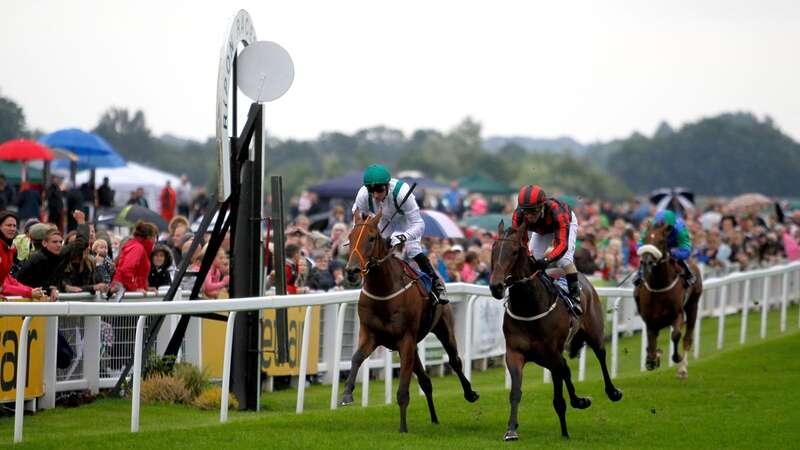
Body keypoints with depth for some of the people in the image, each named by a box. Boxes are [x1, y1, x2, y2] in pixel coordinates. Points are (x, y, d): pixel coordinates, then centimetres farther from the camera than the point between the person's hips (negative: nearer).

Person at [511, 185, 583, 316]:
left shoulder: (556, 212, -48)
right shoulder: (518, 215, -37)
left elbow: (562, 244, -53)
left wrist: (547, 259, -70)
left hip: (566, 222, -4)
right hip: (542, 230, 4)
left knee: (564, 259, -23)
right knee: (531, 260, -7)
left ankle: (575, 295, -10)